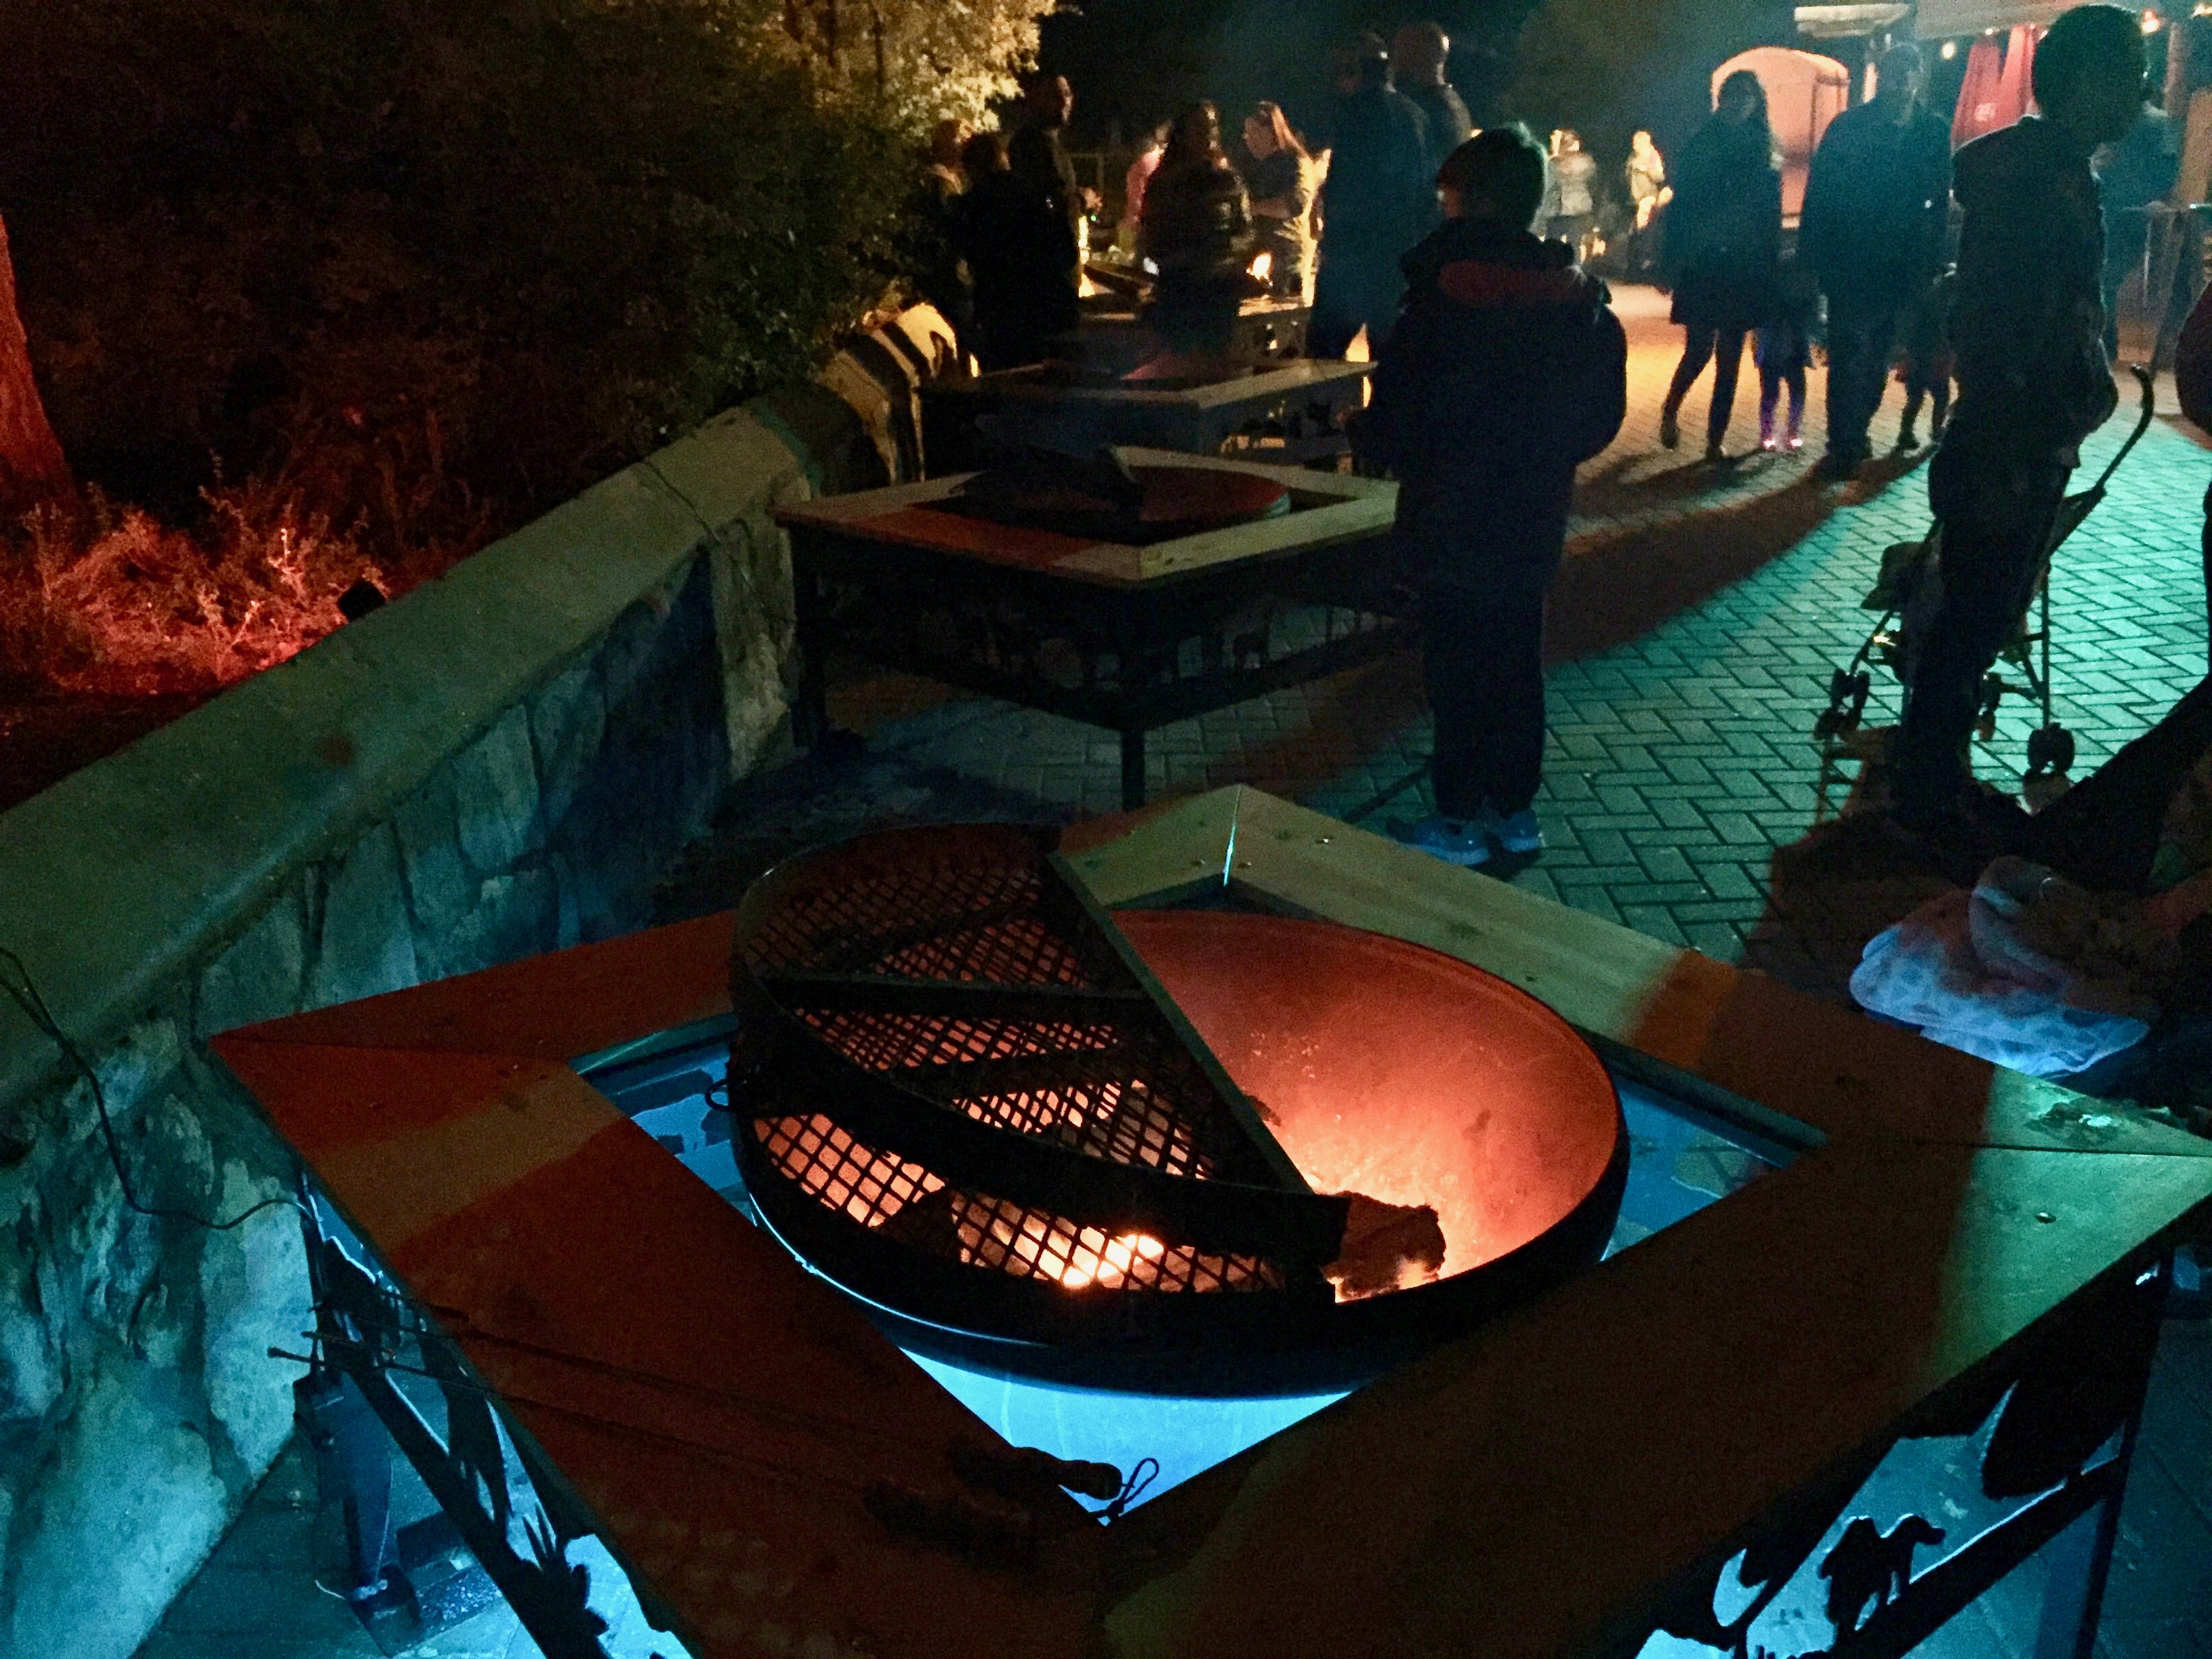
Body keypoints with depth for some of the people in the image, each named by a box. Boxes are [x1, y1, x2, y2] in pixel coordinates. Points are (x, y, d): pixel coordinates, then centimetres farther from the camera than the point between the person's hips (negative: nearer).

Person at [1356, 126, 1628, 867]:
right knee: (1518, 656, 16)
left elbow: (1398, 416, -15)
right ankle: (1515, 810, 26)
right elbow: (1602, 415, 6)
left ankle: (1460, 821, 12)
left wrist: (1368, 438, 5)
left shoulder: (1442, 293, -17)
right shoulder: (1579, 295, 1)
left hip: (1453, 515, -5)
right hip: (1536, 514, 6)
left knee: (1457, 665, 4)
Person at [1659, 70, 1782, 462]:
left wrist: (1770, 266, 3)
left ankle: (1716, 439, 9)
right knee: (1700, 350, -7)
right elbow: (1679, 206, -1)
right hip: (1701, 268, -2)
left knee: (1730, 357, 2)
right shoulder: (1700, 146, 3)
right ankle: (1670, 411, 20)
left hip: (1745, 271, 2)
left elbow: (1772, 216, 8)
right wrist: (1674, 263, -8)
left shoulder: (1763, 152, 8)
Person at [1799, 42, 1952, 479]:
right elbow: (1819, 192, -4)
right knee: (1849, 357, -7)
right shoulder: (1848, 126, -3)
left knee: (1877, 356, 10)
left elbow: (1939, 201, 9)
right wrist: (1813, 257, -10)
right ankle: (1844, 447, -2)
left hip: (1901, 266, 3)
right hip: (1850, 263, -3)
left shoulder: (1935, 132, 5)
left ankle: (1855, 436, 21)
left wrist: (1930, 260, 4)